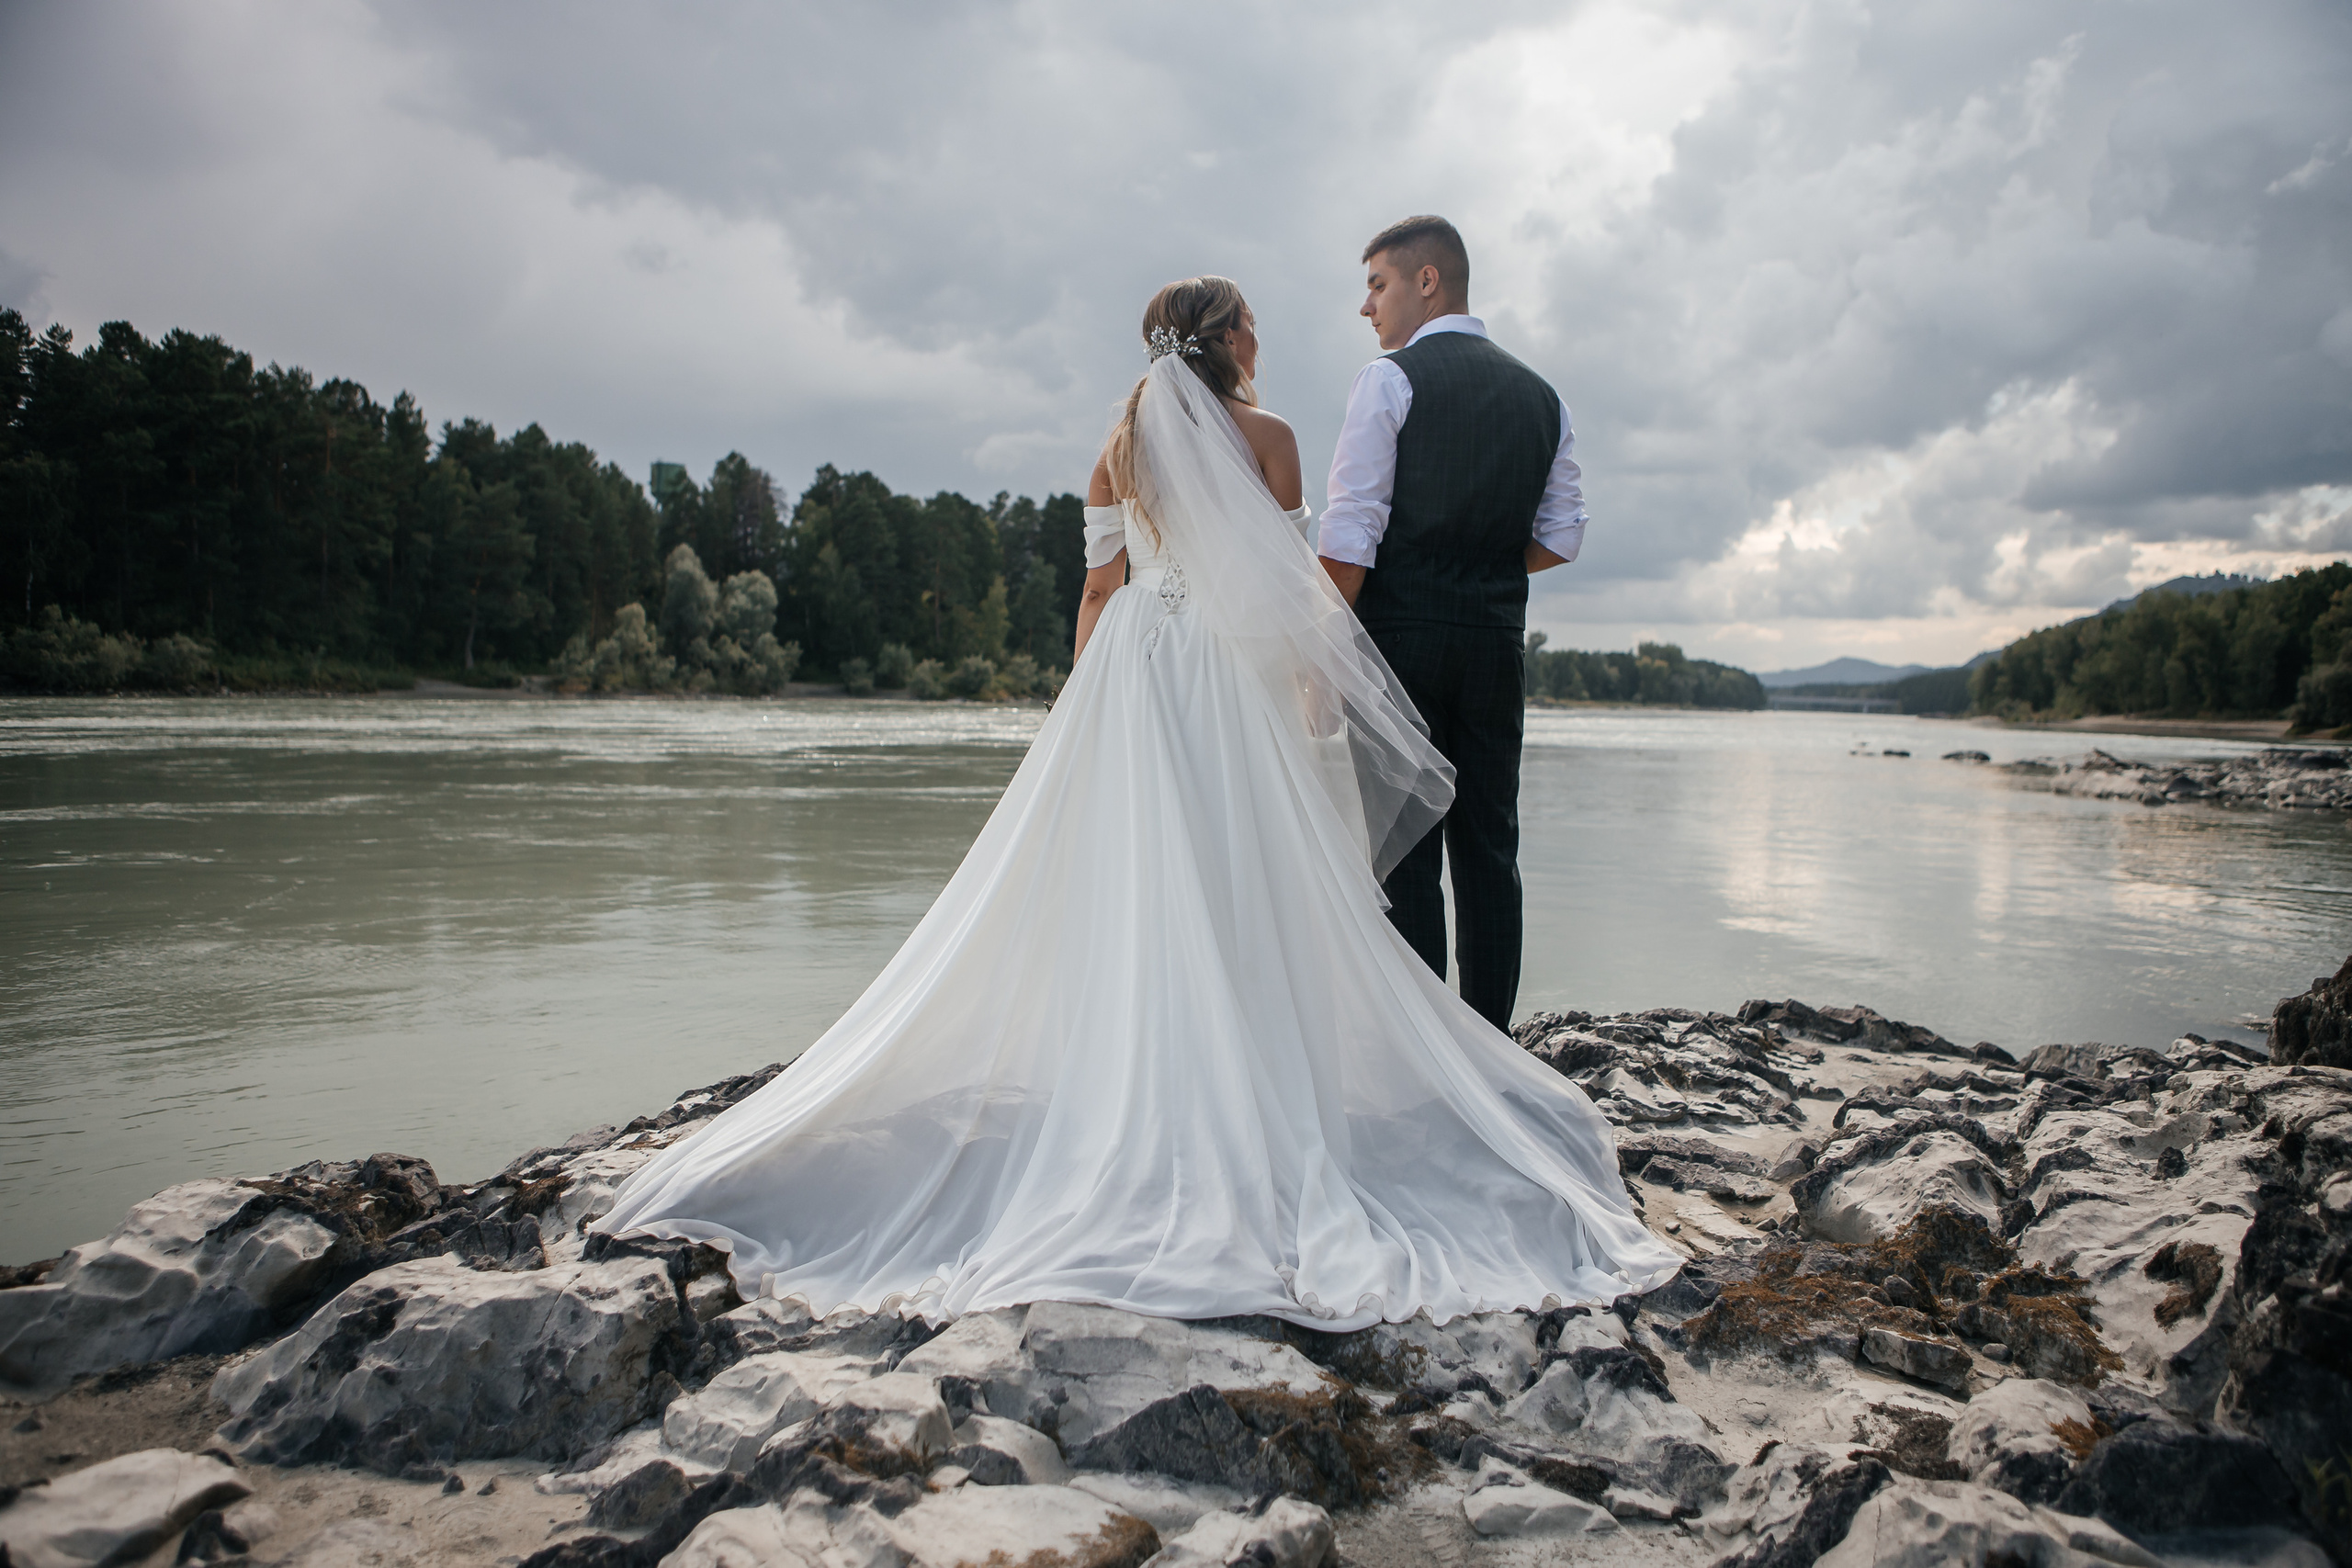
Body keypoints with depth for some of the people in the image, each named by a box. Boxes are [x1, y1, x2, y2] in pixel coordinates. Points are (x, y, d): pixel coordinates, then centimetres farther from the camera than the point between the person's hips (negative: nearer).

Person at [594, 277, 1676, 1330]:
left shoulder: (1123, 441, 10)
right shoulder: (1264, 436, -1)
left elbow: (1100, 584, 9)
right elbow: (1290, 585, -4)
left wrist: (1089, 703, 14)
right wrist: (1314, 703, 0)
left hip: (1131, 672, 4)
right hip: (1239, 682, -4)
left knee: (1129, 888, 4)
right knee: (1243, 891, 0)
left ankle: (1131, 1087, 8)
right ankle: (1247, 1094, 2)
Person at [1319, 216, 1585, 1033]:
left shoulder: (1390, 379, -5)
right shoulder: (1541, 395, 13)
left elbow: (1350, 536, -12)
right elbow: (1561, 536, 13)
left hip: (1401, 633, -5)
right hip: (1497, 643, 5)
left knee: (1404, 852, -1)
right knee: (1488, 851, 10)